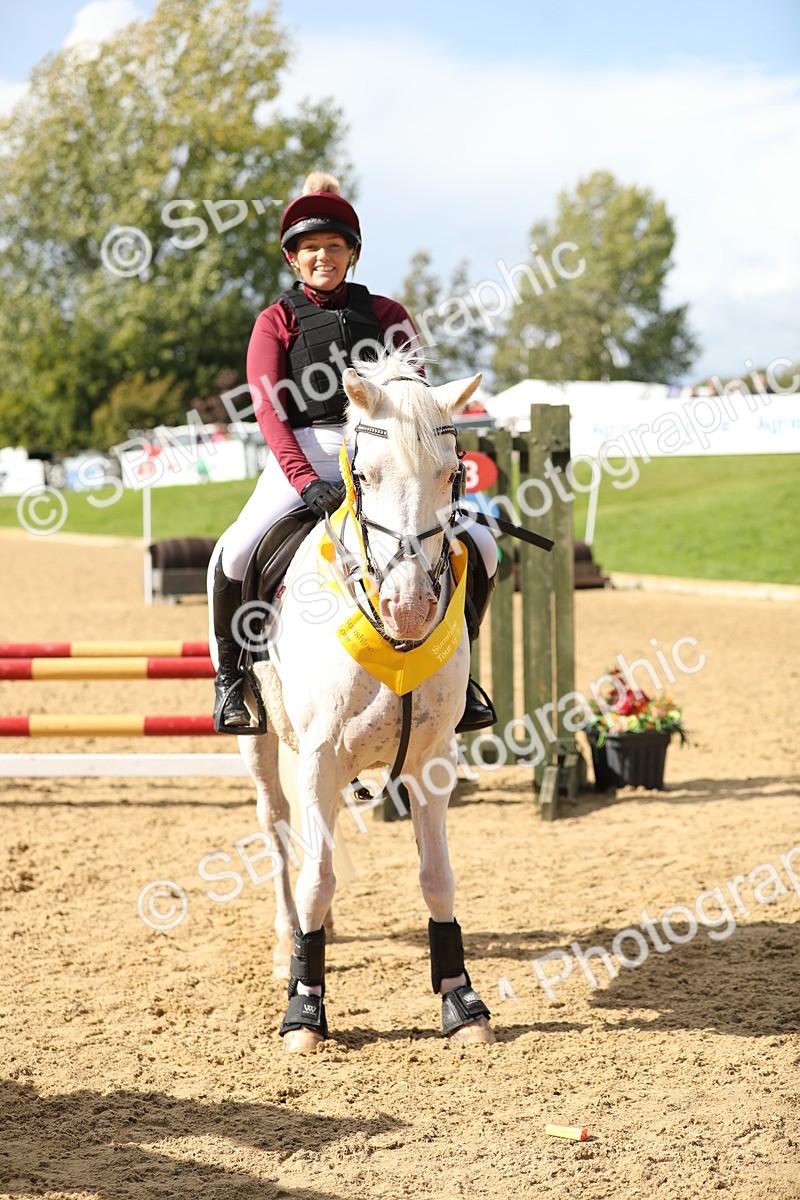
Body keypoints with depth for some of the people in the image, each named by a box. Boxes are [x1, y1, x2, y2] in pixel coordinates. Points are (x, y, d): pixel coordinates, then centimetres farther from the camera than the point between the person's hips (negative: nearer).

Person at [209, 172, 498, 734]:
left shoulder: (385, 314, 14)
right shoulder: (276, 322, 8)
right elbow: (268, 408, -5)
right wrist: (306, 481, -23)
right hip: (301, 455, -2)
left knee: (479, 547, -12)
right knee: (237, 551, -27)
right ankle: (231, 673, -2)